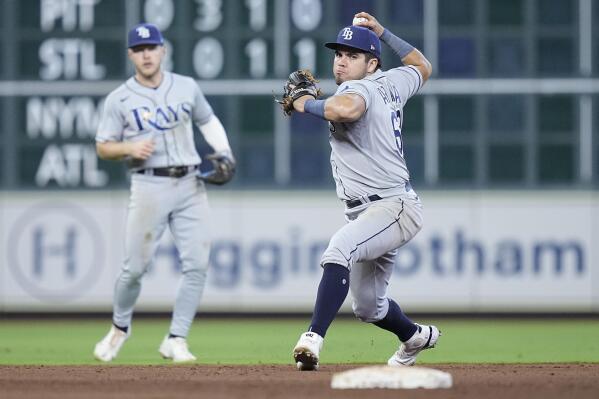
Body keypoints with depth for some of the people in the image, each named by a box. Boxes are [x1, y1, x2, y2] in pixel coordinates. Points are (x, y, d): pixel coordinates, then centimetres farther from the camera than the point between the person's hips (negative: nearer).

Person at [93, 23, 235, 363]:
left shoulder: (187, 87, 7)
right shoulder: (120, 99, 0)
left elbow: (208, 120, 22)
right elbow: (103, 148, 3)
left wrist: (224, 150, 5)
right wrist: (130, 148, -17)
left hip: (190, 184, 2)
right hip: (149, 185, -2)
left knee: (197, 264, -6)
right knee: (136, 267, -1)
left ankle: (176, 340, 1)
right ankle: (120, 327, 25)